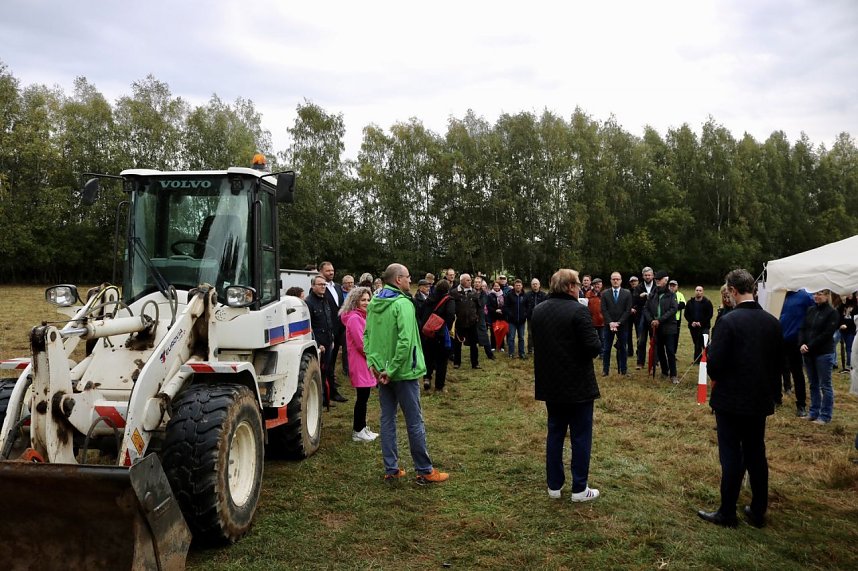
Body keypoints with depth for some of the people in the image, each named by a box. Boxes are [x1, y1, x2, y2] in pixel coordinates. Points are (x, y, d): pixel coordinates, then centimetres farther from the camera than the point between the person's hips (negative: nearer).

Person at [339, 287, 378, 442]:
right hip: (360, 363, -10)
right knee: (362, 397, -3)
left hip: (365, 362, 10)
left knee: (363, 396, 13)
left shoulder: (361, 317, 15)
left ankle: (362, 428, 22)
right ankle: (358, 432, 6)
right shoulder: (354, 318, -17)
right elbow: (361, 344, -20)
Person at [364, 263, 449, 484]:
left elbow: (367, 336, 5)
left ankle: (391, 469, 20)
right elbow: (406, 341, -27)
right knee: (415, 422, 4)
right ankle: (425, 471, 14)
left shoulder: (373, 304, 6)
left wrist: (373, 362, -2)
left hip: (382, 372, 7)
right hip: (403, 372, -7)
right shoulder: (402, 304, -18)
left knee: (387, 419, 13)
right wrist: (392, 370, -21)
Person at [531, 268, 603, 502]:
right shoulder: (578, 310, -18)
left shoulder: (538, 310, 3)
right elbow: (594, 347, -20)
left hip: (550, 384, 6)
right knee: (581, 436, 6)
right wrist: (595, 342, 0)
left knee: (555, 433, 15)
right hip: (577, 385, -6)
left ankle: (554, 485, 21)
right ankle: (579, 489, 13)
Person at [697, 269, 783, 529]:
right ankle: (758, 512, 25)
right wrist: (772, 391, 18)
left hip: (731, 399, -5)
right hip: (761, 399, 6)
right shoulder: (772, 322, 0)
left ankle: (727, 513, 14)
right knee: (756, 455, 15)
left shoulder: (729, 321, -19)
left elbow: (714, 362, -18)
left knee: (732, 456, 4)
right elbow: (778, 362, 8)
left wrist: (717, 378, 3)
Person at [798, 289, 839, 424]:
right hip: (808, 353, 6)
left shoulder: (832, 312, -6)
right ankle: (814, 412, 22)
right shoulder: (810, 310, 10)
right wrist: (802, 344, -9)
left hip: (824, 354, -6)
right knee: (813, 384, 13)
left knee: (825, 385, 1)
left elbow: (827, 334, -13)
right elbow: (803, 328, 7)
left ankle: (825, 416, 8)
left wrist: (810, 347, -16)